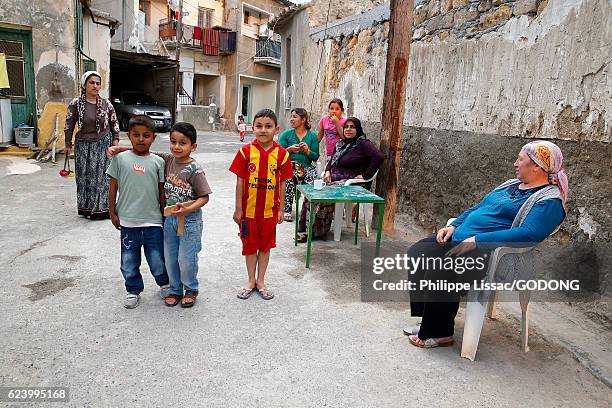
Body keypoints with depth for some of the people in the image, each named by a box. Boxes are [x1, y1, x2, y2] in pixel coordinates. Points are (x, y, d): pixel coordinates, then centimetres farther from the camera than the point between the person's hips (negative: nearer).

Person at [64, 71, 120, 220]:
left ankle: (101, 208, 13)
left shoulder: (106, 104, 1)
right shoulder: (76, 104, -3)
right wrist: (68, 144, 4)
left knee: (102, 177, 3)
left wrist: (115, 139, 5)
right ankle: (86, 207, 17)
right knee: (85, 177, 5)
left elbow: (114, 123, 12)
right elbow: (69, 124, 3)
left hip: (103, 145, 1)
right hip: (83, 146, 0)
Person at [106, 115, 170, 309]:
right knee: (129, 260, 13)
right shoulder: (120, 159, 0)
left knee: (157, 259, 9)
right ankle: (133, 290, 32)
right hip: (127, 220, 1)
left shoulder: (157, 162, 1)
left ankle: (165, 284, 34)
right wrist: (112, 213, 5)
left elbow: (162, 191, 5)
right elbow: (113, 187, 5)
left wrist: (164, 214, 6)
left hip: (152, 220, 0)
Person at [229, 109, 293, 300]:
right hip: (249, 209, 0)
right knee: (250, 245, 13)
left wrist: (281, 209, 3)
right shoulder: (246, 151, -7)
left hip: (269, 210, 1)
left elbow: (282, 184, 1)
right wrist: (238, 209, -4)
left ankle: (261, 281, 29)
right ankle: (251, 281, 30)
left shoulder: (281, 154, -5)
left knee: (266, 245, 13)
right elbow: (240, 181, -4)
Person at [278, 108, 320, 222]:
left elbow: (316, 157, 6)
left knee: (312, 177, -32)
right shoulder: (286, 134, 11)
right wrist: (290, 149, -12)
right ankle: (287, 210, -29)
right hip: (289, 166, -1)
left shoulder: (312, 136, 11)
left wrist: (307, 151, -12)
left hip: (307, 167, 1)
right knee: (289, 178, -35)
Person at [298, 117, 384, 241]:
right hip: (334, 179, 7)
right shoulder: (340, 144, 20)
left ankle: (317, 231, -19)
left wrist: (365, 176, -17)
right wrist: (328, 172, 6)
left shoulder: (363, 144, -5)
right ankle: (305, 229, -16)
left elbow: (379, 157, -19)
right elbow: (331, 160, 28)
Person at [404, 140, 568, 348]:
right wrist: (453, 226, 8)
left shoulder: (549, 201, -6)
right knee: (417, 252, -5)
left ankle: (440, 333, -8)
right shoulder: (512, 184, 22)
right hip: (461, 239, 9)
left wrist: (477, 241, -25)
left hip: (488, 252, -9)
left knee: (440, 271, -30)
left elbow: (528, 234, -21)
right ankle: (428, 321, 3)